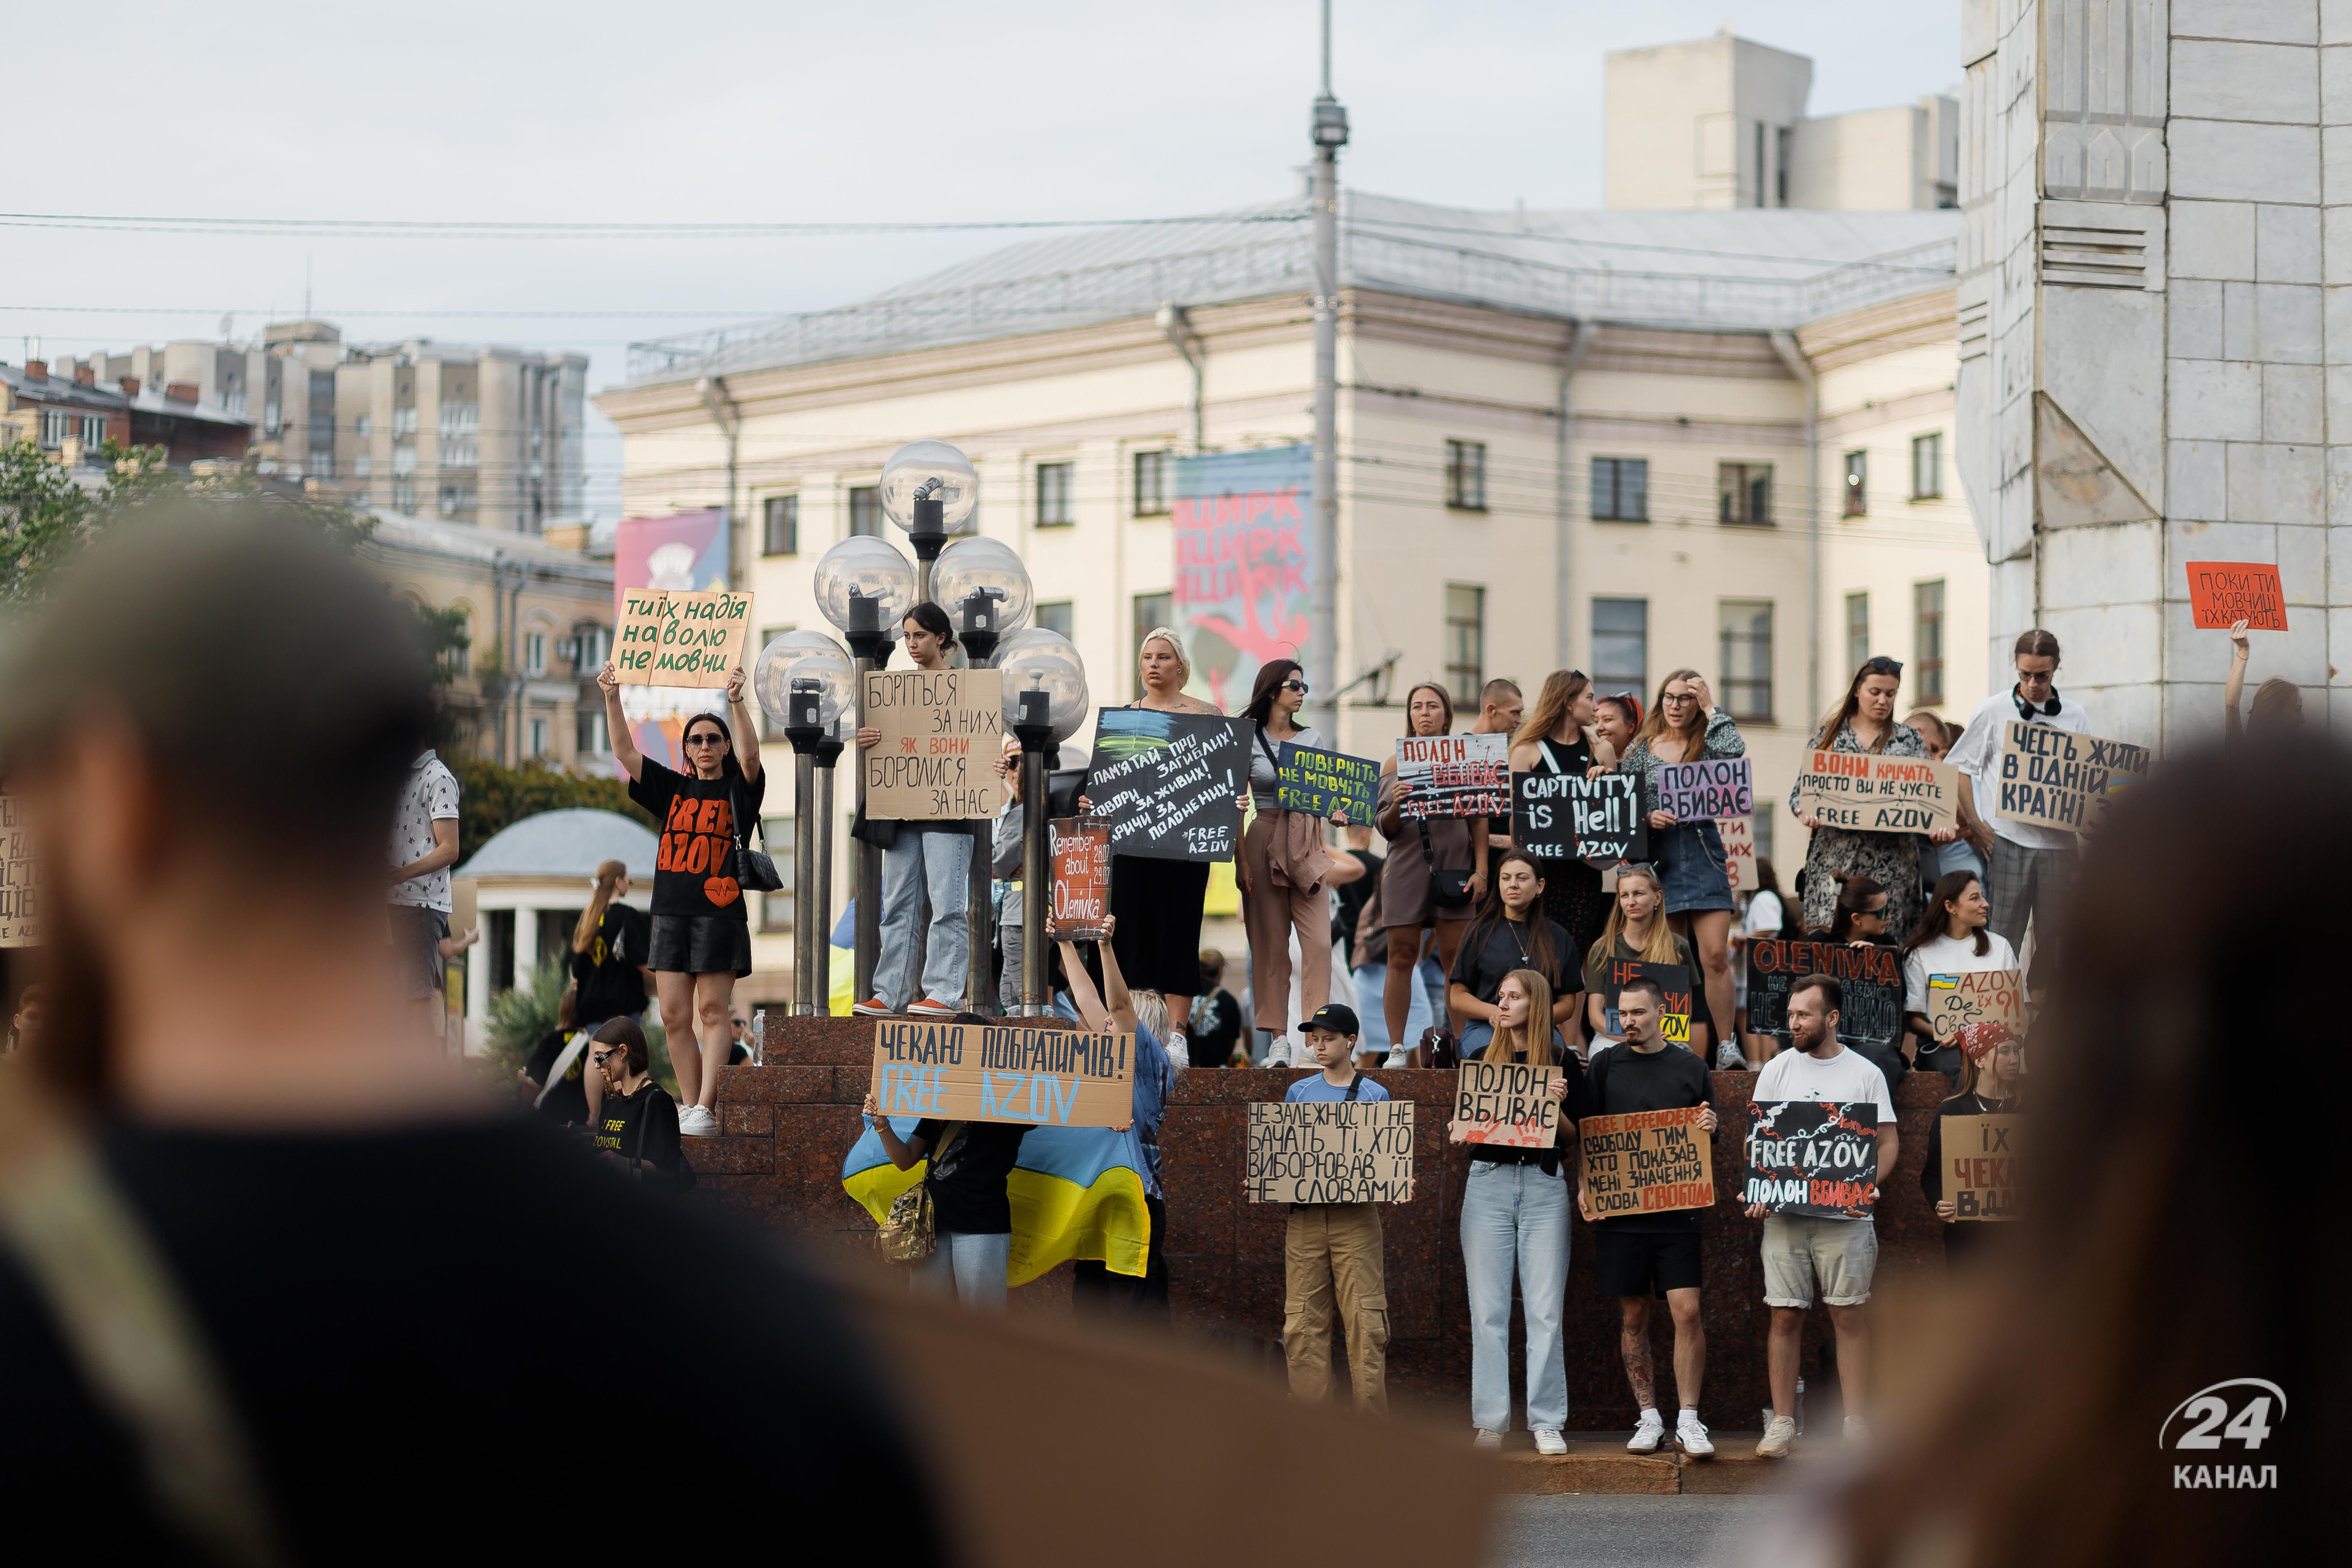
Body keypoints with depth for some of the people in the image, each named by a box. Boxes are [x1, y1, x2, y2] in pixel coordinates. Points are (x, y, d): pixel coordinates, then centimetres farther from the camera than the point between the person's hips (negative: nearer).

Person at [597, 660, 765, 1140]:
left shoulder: (738, 790, 5)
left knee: (712, 1012, -6)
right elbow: (625, 752, 10)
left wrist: (737, 701, -27)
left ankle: (706, 1110, -10)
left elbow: (750, 755, -15)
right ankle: (690, 1105, 7)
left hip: (719, 915, -4)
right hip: (670, 914, 4)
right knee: (674, 1016, 1)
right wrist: (612, 697, -1)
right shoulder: (673, 789, 15)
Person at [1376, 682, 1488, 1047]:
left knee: (1455, 957, -2)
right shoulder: (1396, 763, 10)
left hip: (1454, 866, 0)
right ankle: (1395, 1049, 0)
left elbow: (1479, 821, 7)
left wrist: (1481, 871, -2)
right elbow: (1385, 829, 10)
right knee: (1402, 957, -1)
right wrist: (1395, 807, -12)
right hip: (1406, 864, 0)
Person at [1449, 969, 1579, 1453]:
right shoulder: (1479, 1058, 12)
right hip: (1488, 1182, 2)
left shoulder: (1563, 1062, 6)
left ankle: (1547, 1422, 2)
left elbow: (1573, 1137, 6)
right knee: (1488, 1310, 0)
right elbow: (1463, 1124, 15)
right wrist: (1457, 1129, -7)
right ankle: (1491, 1421, 4)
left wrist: (1558, 1105, -12)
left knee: (1545, 1310, -3)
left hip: (1543, 1186, -2)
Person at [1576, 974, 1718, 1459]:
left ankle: (1688, 1421, -3)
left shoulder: (1691, 1069, 9)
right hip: (1620, 1210, 1)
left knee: (1687, 1311, -9)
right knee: (1633, 1316, 4)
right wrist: (1584, 1187, -6)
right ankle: (1648, 1418, 13)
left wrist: (1710, 1127, -8)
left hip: (1678, 1212, -1)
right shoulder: (1606, 1066, 8)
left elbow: (1709, 1143, 15)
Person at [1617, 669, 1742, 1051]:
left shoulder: (1707, 744, 7)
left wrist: (1711, 709, -8)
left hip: (1703, 851, -1)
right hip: (1657, 855, 1)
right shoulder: (1642, 748, 10)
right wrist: (1648, 818, -11)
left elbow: (1736, 750, -18)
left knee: (1715, 955, -10)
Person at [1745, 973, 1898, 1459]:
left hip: (1845, 1213, -1)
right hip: (1784, 1212, 2)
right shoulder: (1778, 1069, 9)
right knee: (1786, 1315, 2)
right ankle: (1782, 1423, 8)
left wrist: (1869, 1183, -13)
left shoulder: (1865, 1074, 4)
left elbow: (1888, 1141, 5)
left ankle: (1857, 1424, 4)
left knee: (1850, 1314, -1)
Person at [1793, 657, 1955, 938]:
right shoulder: (1830, 736, 12)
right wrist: (1806, 813, -12)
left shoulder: (1910, 740, 14)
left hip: (1891, 857, 0)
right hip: (1835, 850, 0)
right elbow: (1801, 789, 10)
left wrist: (1939, 828, -11)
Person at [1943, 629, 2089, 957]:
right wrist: (1973, 823, -2)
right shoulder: (1993, 711, 5)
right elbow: (1960, 767, 7)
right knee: (2002, 941, -3)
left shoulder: (2076, 717, 11)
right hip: (2006, 841, -2)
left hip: (2058, 841, 2)